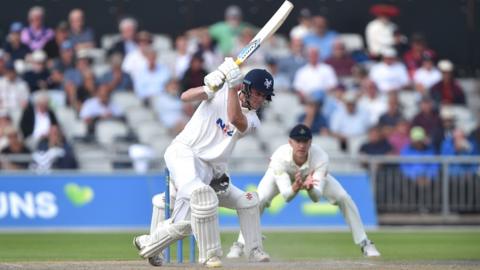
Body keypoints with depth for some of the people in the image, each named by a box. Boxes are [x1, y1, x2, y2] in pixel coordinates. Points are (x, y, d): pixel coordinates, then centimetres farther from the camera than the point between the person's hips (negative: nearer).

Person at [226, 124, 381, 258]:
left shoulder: (320, 157, -39)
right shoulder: (280, 157, -42)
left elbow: (317, 197, -44)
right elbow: (285, 196, -46)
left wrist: (309, 187, -67)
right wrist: (295, 187, -69)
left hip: (312, 173, 1)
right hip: (282, 173, -1)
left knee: (344, 199, -13)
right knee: (259, 200, -26)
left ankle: (364, 244, 2)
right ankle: (239, 245, -9)